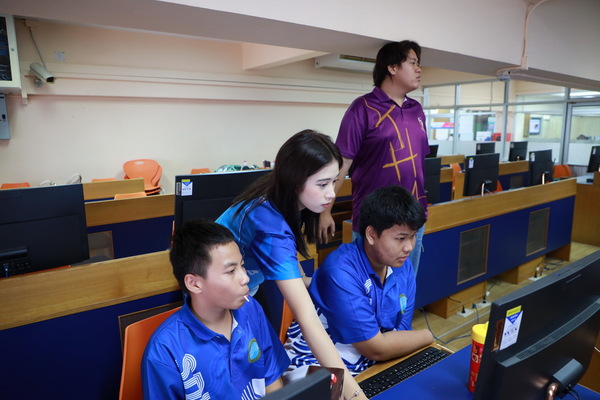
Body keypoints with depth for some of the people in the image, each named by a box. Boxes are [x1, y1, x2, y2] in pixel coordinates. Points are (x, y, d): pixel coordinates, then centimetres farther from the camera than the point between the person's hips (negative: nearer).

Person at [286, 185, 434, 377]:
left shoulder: (402, 265, -3)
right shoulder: (341, 271, -26)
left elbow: (401, 333, 1)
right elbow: (376, 349, -23)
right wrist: (428, 336, -9)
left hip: (371, 363, 8)